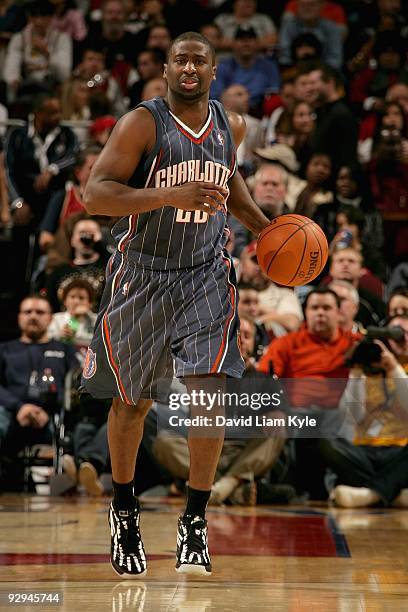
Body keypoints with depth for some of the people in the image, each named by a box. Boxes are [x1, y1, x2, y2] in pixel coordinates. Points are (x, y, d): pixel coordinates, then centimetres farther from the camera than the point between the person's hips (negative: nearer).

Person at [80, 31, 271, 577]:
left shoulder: (231, 125, 3)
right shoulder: (142, 124, -14)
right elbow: (95, 194, -23)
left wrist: (262, 226, 13)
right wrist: (175, 194, -33)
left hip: (206, 275, 3)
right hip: (142, 276, -2)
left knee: (209, 391, -14)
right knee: (133, 402, 10)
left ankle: (195, 522, -1)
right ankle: (124, 507, 34)